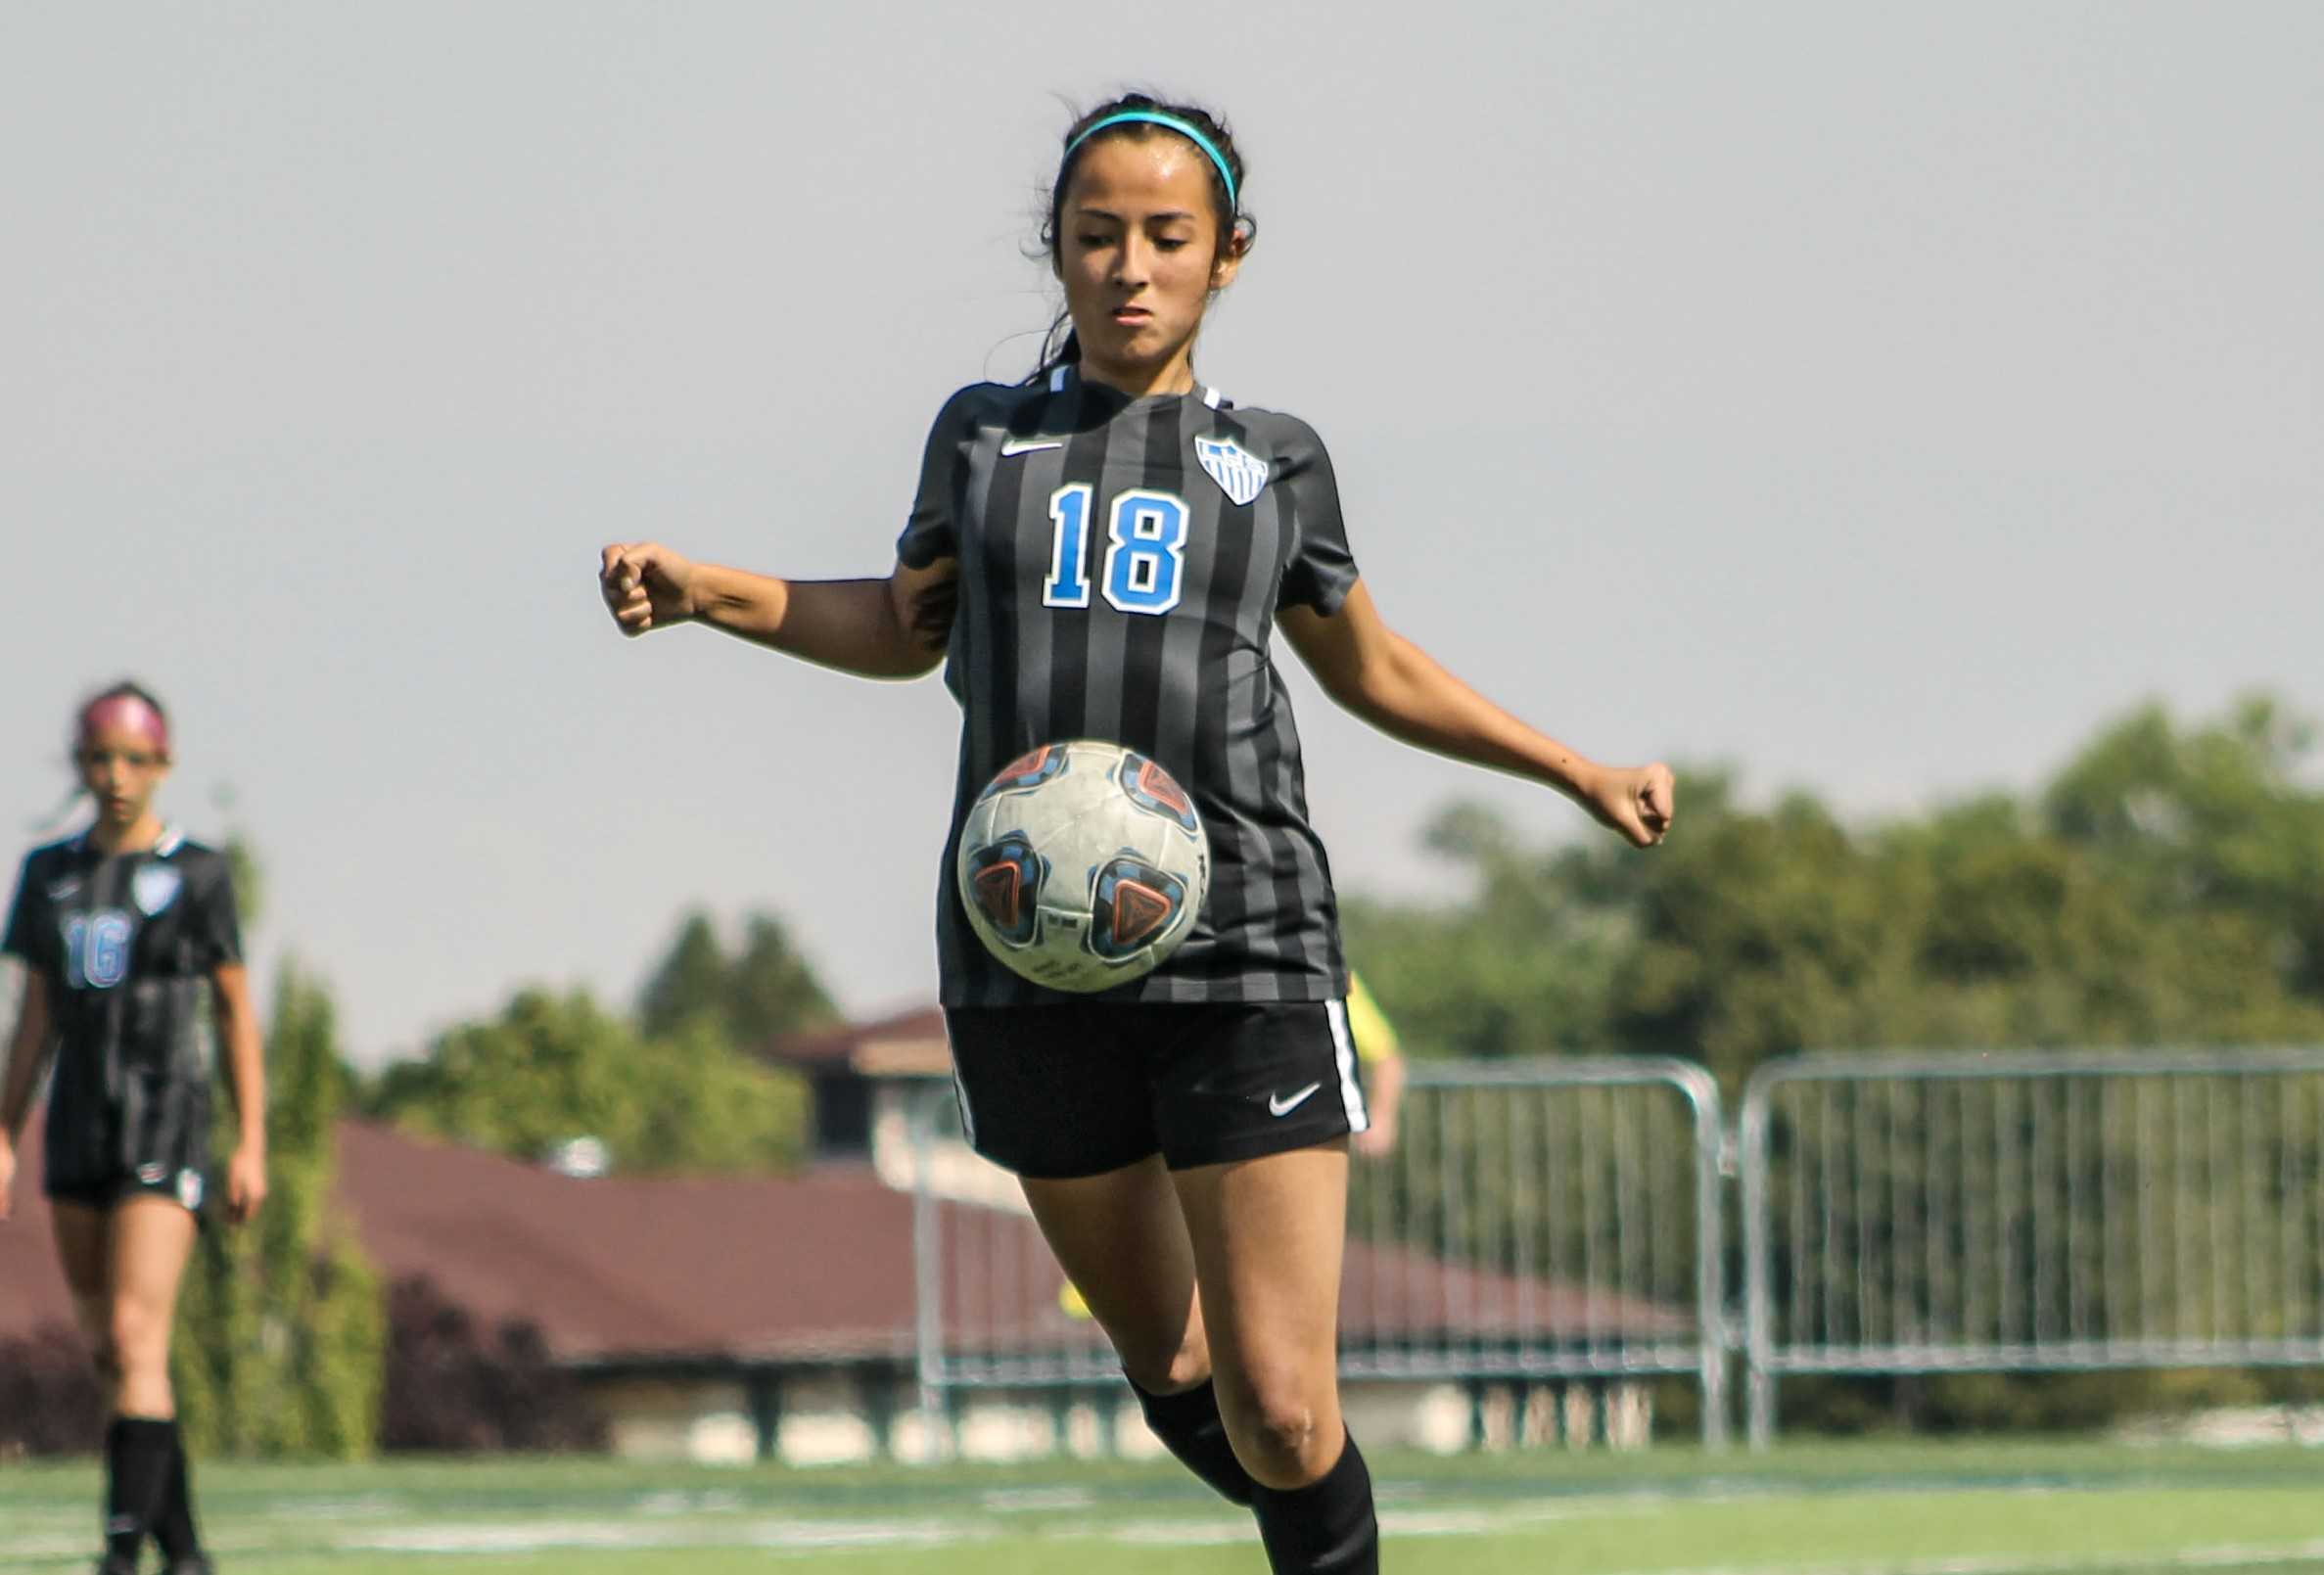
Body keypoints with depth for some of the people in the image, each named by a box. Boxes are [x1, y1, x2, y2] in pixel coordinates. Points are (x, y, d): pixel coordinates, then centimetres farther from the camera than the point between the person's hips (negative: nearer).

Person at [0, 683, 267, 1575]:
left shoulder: (195, 874, -1)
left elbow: (236, 1011, 1)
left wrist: (253, 1144, -4)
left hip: (164, 1128, -5)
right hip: (77, 1128, 5)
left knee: (136, 1339, -16)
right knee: (110, 1356, 6)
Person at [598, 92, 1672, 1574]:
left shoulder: (1275, 458, 11)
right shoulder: (986, 435, 12)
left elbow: (1373, 670, 24)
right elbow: (907, 627, 26)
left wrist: (1580, 774, 25)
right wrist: (703, 589, 12)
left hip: (1245, 953, -2)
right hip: (1030, 965, 2)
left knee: (1280, 1412, -10)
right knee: (1173, 1372, 9)